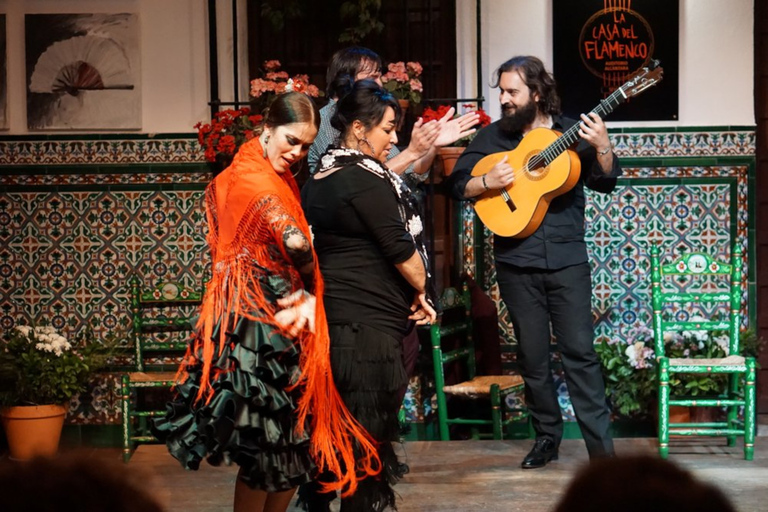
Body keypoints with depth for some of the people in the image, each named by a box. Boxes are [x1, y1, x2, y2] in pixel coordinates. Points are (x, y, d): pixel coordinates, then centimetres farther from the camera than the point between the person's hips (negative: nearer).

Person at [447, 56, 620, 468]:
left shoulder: (571, 133, 3)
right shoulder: (493, 136, 6)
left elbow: (605, 182, -2)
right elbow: (457, 184, 4)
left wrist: (601, 148, -21)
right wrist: (488, 182, -15)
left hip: (567, 259, -2)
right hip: (516, 263, 2)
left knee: (580, 351, -6)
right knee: (532, 356, 8)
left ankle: (601, 447, -5)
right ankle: (547, 435, 22)